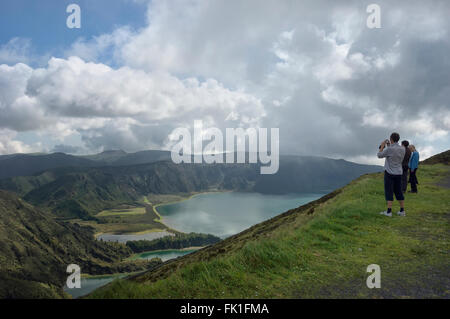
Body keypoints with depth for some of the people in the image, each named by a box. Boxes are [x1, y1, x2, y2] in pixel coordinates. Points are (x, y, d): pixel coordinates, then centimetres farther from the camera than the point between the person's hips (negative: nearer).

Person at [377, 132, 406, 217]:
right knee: (399, 192, 12)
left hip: (389, 173, -6)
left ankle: (389, 211, -5)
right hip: (399, 173, 6)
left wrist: (382, 146, 6)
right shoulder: (402, 149, 2)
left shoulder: (389, 149, -18)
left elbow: (379, 155, -5)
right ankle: (402, 211, 15)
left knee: (389, 192, -3)